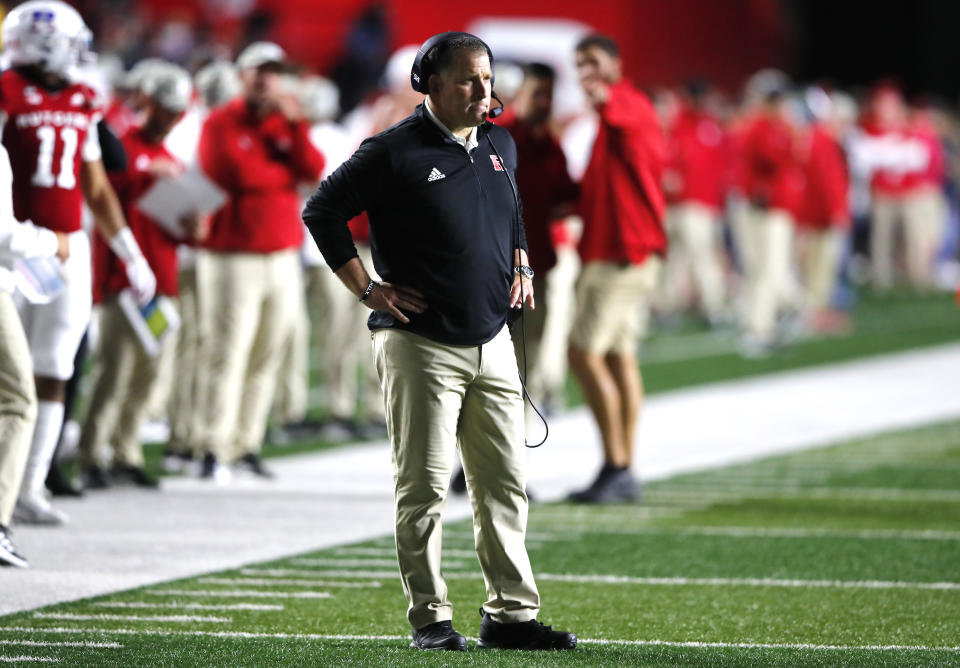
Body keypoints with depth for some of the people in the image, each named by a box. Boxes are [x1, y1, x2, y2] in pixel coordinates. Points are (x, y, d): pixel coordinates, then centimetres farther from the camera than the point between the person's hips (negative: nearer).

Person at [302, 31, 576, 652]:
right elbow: (321, 210, -5)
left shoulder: (500, 146, 11)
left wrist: (521, 268, 18)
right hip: (419, 348, -6)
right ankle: (430, 618, 4)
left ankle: (512, 613, 10)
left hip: (493, 344, 6)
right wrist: (367, 289, -8)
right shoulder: (395, 152, -9)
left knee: (506, 484, 5)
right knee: (424, 487, -3)